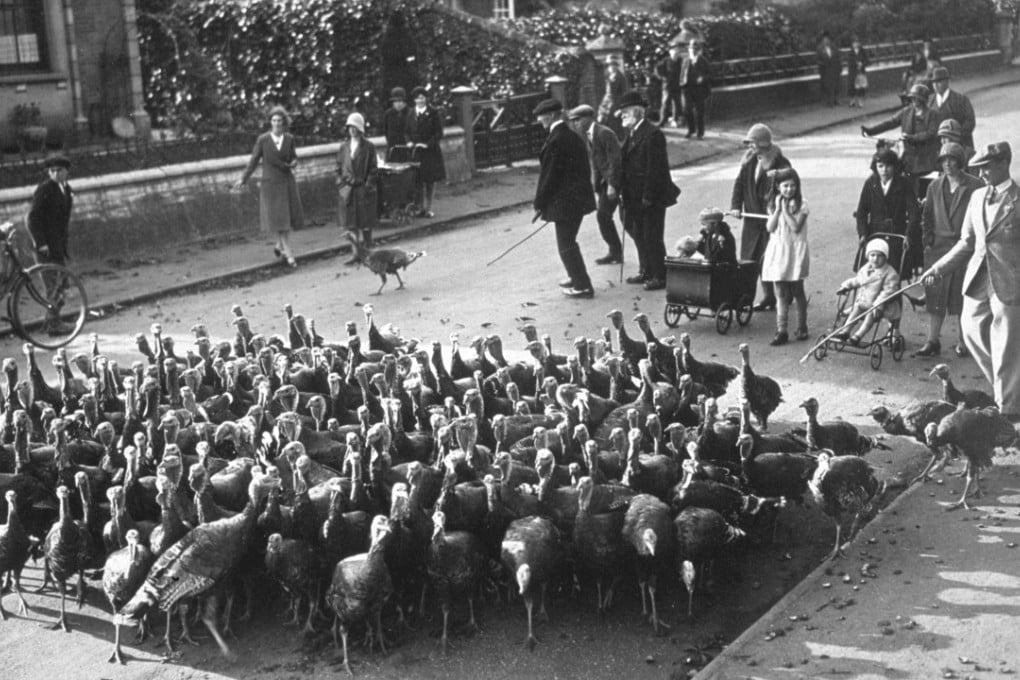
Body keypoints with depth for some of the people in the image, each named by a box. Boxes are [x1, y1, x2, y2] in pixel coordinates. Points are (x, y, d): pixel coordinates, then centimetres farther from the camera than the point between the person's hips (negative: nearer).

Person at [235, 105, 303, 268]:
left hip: (287, 182, 3)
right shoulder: (262, 139, -6)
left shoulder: (289, 138, 1)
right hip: (270, 183, -3)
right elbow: (254, 160, 1)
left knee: (288, 216, 6)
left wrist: (291, 165, -14)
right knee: (278, 218, -3)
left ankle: (279, 246, 29)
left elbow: (294, 160, 10)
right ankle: (288, 253, 1)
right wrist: (243, 179, 1)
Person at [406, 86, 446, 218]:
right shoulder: (411, 114, 9)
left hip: (431, 151, -3)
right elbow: (408, 132, 16)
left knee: (430, 181, 3)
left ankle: (429, 208, 9)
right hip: (416, 152, 3)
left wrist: (427, 144, -17)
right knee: (419, 181, 2)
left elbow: (439, 133, -6)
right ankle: (422, 207, 9)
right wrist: (409, 142, -4)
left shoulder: (433, 114, -3)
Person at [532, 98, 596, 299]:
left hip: (564, 202, -9)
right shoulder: (573, 136, 9)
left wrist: (540, 204, -10)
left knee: (566, 245, 0)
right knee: (569, 242, 23)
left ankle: (582, 286, 5)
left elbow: (549, 175, -18)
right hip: (579, 197, 9)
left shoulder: (556, 141, -19)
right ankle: (577, 277, 36)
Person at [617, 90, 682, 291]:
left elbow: (655, 169, -20)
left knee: (652, 238, -1)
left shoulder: (652, 135, -18)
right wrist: (622, 189, 9)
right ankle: (646, 272, 31)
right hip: (635, 197, 9)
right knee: (639, 236, 18)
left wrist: (648, 197, -21)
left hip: (652, 199, -9)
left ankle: (660, 277, 10)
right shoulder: (632, 134, 11)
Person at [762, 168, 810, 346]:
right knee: (781, 294, 2)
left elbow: (796, 227, -14)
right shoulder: (774, 204, 7)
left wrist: (786, 210, -13)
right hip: (778, 251, 3)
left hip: (795, 252, -3)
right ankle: (781, 331, 1)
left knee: (797, 291, 7)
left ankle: (802, 328, 19)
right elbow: (770, 228, -2)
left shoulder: (801, 204, -4)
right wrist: (778, 209, -9)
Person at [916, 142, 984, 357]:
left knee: (963, 297, 4)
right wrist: (928, 241, 6)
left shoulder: (975, 186, -4)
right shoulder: (935, 186, 8)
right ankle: (932, 341, 11)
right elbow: (927, 216, 15)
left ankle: (963, 341, 16)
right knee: (935, 297, 4)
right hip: (938, 248, 3)